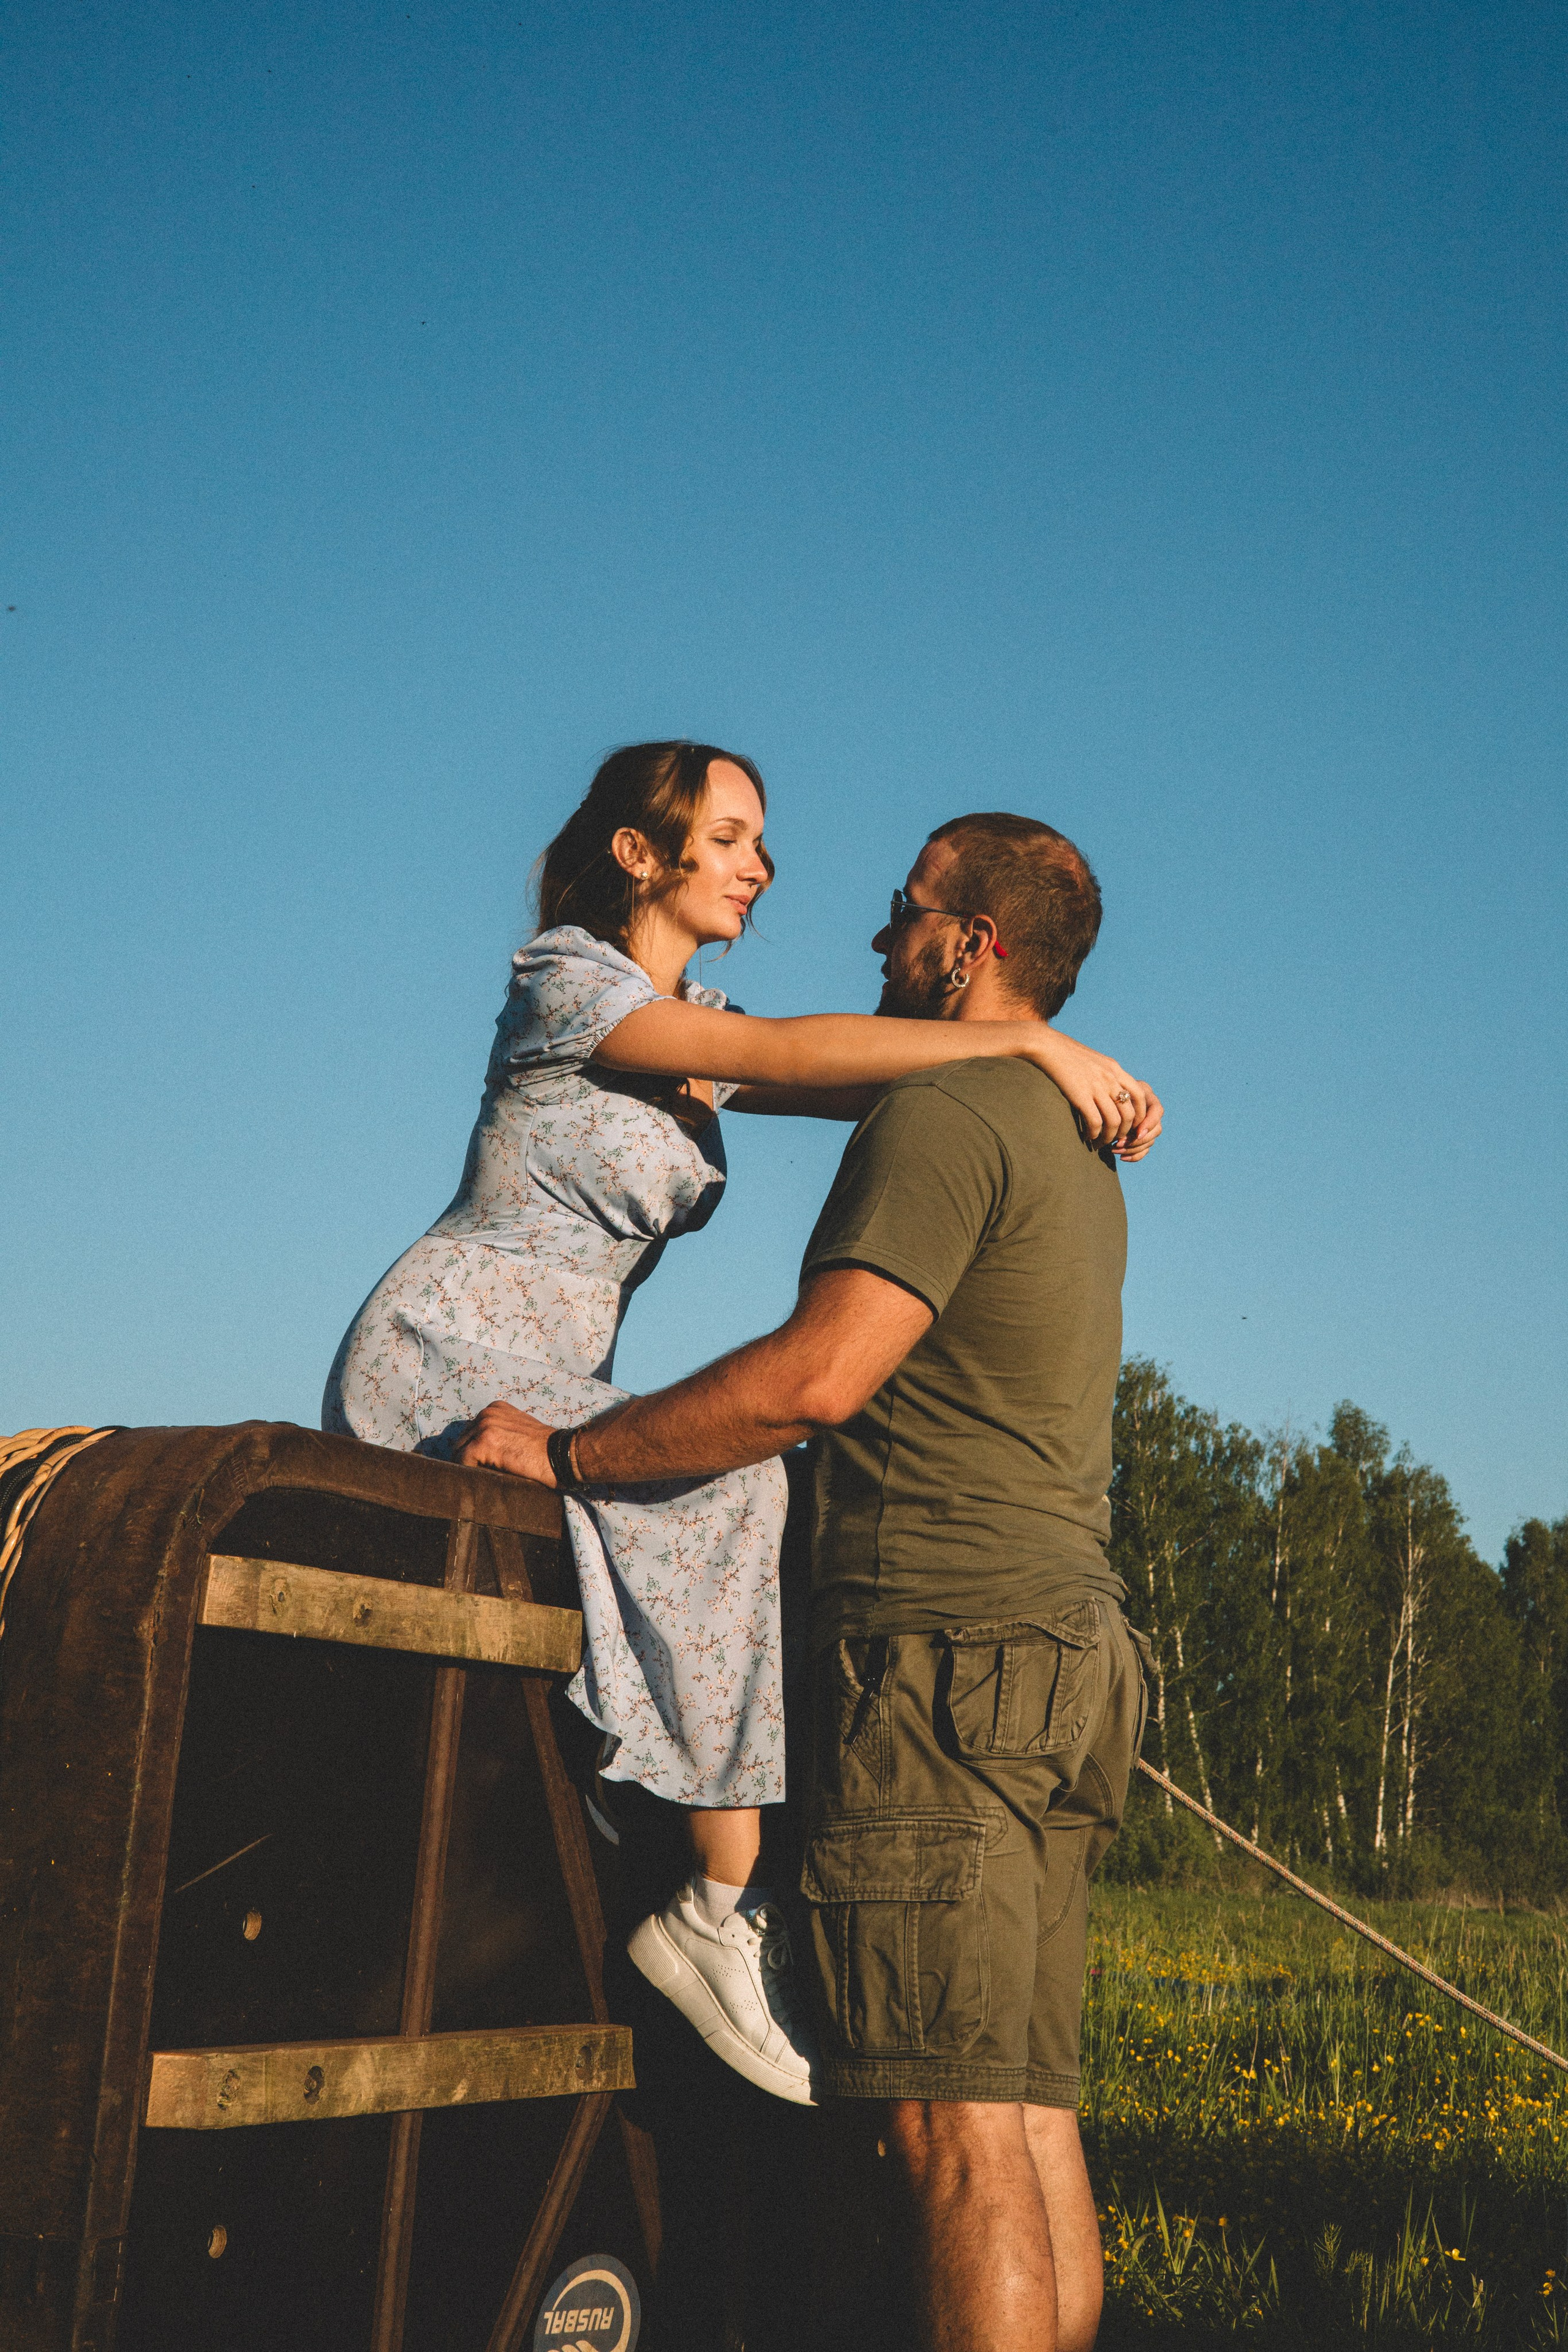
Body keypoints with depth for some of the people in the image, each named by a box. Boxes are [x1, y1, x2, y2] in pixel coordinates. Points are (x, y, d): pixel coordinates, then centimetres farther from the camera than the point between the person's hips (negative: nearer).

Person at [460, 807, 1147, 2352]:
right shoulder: (1072, 1148, 22)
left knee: (954, 2130, -9)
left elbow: (818, 1376, -19)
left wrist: (566, 1453, -11)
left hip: (951, 1652, -10)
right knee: (1031, 2112, 9)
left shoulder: (942, 1114, -9)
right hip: (1066, 1654, 10)